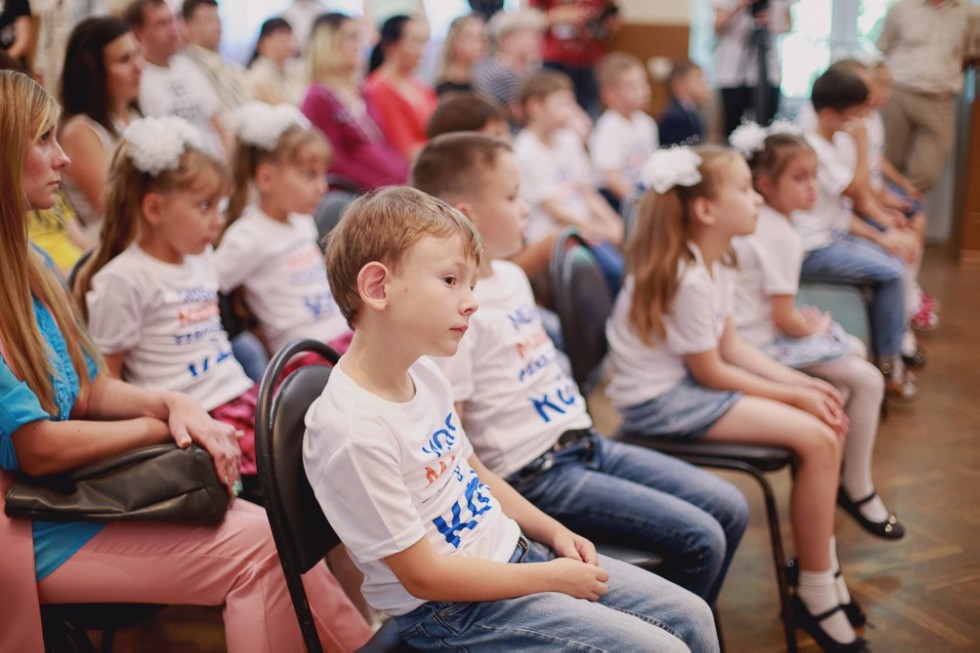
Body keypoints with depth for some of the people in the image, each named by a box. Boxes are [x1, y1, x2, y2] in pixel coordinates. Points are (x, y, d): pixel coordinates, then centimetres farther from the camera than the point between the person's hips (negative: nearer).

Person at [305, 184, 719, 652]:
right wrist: (551, 577, -14)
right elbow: (423, 575, -21)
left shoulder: (422, 373, 0)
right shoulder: (353, 432, -27)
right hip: (452, 612, -8)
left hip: (513, 552, 8)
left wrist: (553, 532, 6)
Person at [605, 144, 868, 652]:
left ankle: (821, 559, 17)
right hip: (661, 402, -10)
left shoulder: (715, 262, 6)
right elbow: (710, 372, -17)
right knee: (816, 439, -17)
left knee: (829, 422, 4)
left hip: (687, 384, 10)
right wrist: (793, 396, -9)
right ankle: (815, 596, -3)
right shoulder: (688, 280, -24)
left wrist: (800, 382, 0)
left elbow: (731, 345, 10)